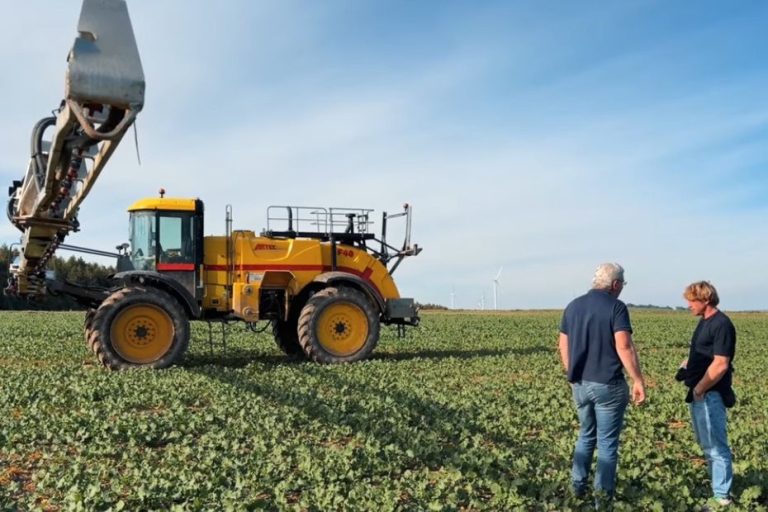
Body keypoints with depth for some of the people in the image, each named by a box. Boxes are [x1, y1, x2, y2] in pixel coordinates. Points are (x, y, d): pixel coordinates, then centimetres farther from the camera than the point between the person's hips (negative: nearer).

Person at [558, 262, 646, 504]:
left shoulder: (573, 306, 7)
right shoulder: (616, 307, -11)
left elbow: (563, 345, 10)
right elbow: (624, 346, -20)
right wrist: (638, 380, -16)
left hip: (580, 384, 6)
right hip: (608, 385, -5)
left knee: (586, 435, 21)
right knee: (607, 441, 6)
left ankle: (578, 484, 24)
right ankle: (603, 492, 11)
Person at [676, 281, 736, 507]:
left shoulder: (721, 325, -17)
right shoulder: (704, 322, 12)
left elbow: (720, 365, -22)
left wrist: (699, 389, -15)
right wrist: (686, 364, 5)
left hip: (710, 394, -10)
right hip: (699, 392, 10)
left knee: (715, 446, -2)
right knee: (706, 443, 20)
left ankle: (721, 495, 6)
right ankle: (715, 481, 32)